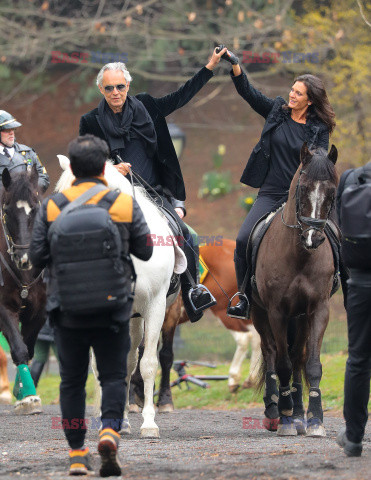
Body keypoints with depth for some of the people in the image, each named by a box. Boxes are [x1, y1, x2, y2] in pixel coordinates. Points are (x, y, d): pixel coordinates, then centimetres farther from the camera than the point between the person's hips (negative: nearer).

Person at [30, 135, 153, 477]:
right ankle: (110, 430, -17)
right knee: (113, 376, 8)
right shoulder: (125, 204, -3)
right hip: (112, 310, 0)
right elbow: (145, 252, 4)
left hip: (67, 309, 1)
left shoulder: (51, 207, -3)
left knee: (72, 381, 10)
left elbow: (37, 256, -2)